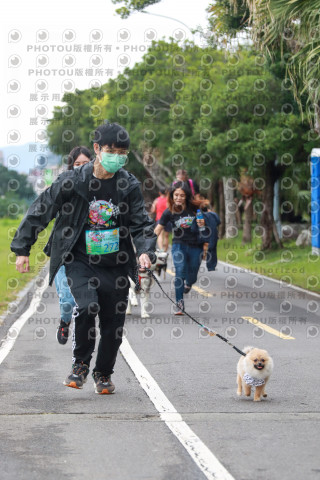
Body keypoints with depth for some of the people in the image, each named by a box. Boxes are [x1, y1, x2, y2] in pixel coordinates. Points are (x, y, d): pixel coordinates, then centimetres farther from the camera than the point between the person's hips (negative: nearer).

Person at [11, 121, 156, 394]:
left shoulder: (129, 185, -1)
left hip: (115, 264, 3)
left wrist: (145, 251, -18)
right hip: (79, 261, -3)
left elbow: (142, 224, 2)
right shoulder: (72, 181, -7)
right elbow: (40, 212, 0)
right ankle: (81, 364, -2)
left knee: (113, 322, 5)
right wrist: (22, 249, 0)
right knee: (87, 307, -25)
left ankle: (103, 374, 29)